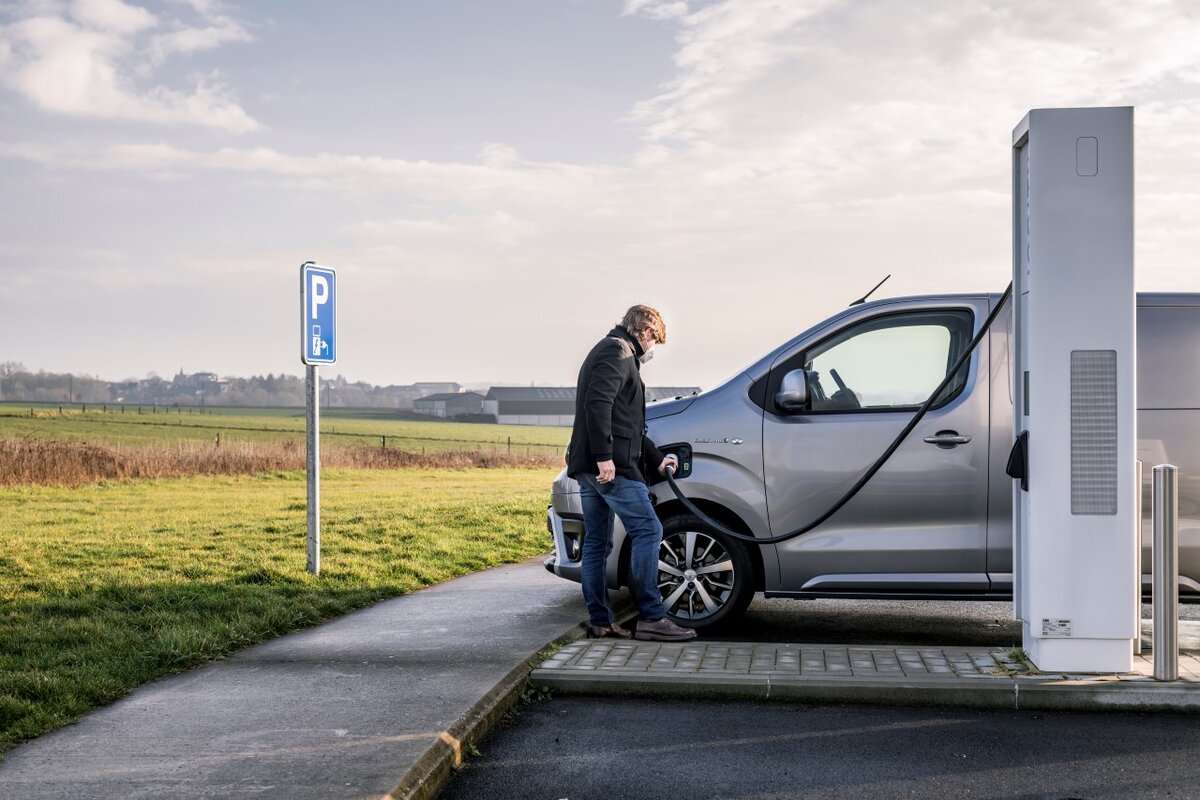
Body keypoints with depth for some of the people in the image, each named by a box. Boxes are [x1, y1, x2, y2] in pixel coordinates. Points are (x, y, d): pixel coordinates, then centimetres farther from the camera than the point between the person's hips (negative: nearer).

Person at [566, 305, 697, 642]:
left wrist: (656, 458, 31)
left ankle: (599, 621, 13)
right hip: (611, 466, -11)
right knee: (647, 530, -9)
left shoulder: (608, 352, 28)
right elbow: (598, 403, -21)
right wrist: (604, 456, -25)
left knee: (596, 542, 10)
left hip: (588, 467, 11)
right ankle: (651, 617, -11)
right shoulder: (618, 351, -5)